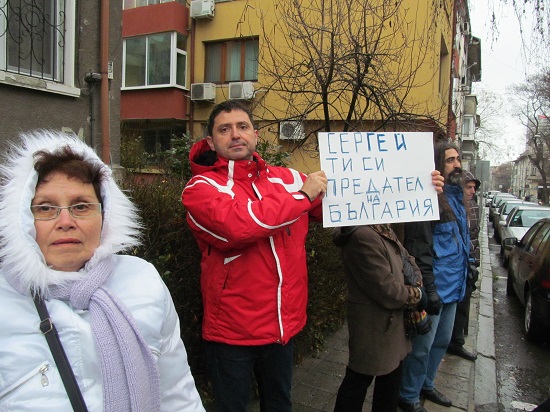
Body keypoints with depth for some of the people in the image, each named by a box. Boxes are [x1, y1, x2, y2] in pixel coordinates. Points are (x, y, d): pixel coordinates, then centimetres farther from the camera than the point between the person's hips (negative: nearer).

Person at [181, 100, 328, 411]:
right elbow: (236, 224, -31)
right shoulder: (200, 187, -11)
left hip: (285, 324, 4)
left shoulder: (288, 179, 0)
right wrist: (301, 196, -21)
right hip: (232, 330, -3)